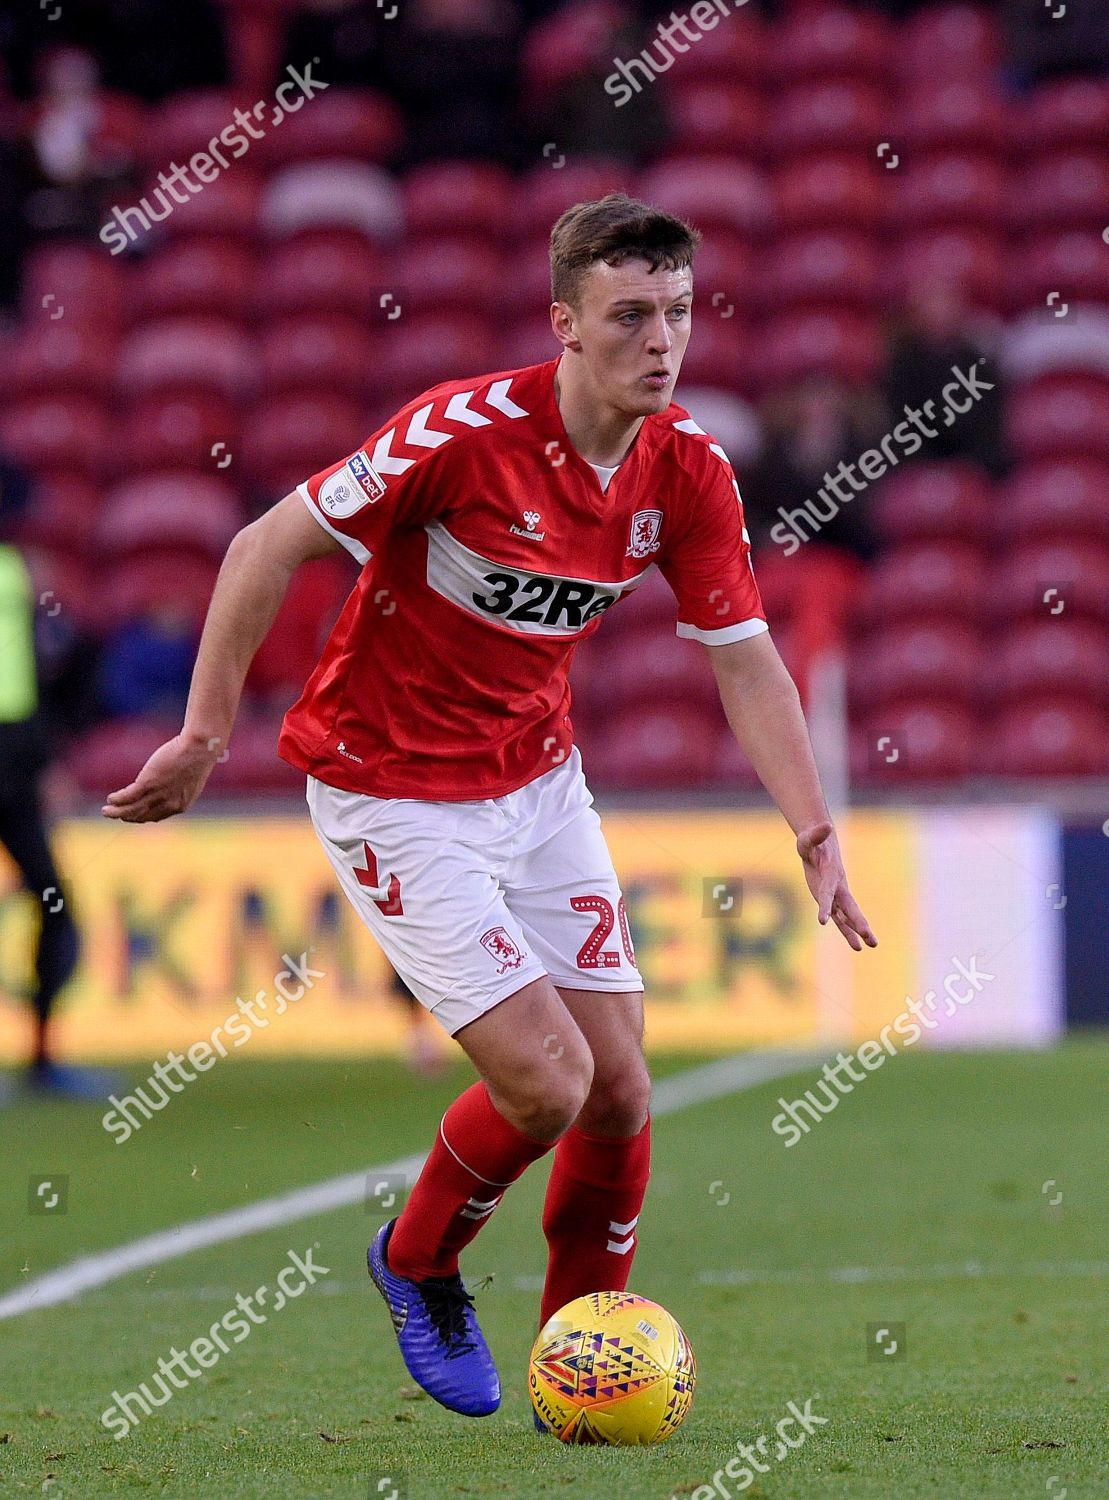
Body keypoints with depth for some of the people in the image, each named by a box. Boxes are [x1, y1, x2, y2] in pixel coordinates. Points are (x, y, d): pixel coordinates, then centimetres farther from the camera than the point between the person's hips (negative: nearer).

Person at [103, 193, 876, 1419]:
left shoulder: (688, 472, -7)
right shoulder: (467, 432, -24)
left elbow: (746, 662, 0)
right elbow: (266, 548, -16)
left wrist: (815, 835, -10)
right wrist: (204, 736, -15)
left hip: (537, 779, 6)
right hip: (391, 795, -6)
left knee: (620, 1090, 1)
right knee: (547, 1079, -14)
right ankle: (417, 1262, 17)